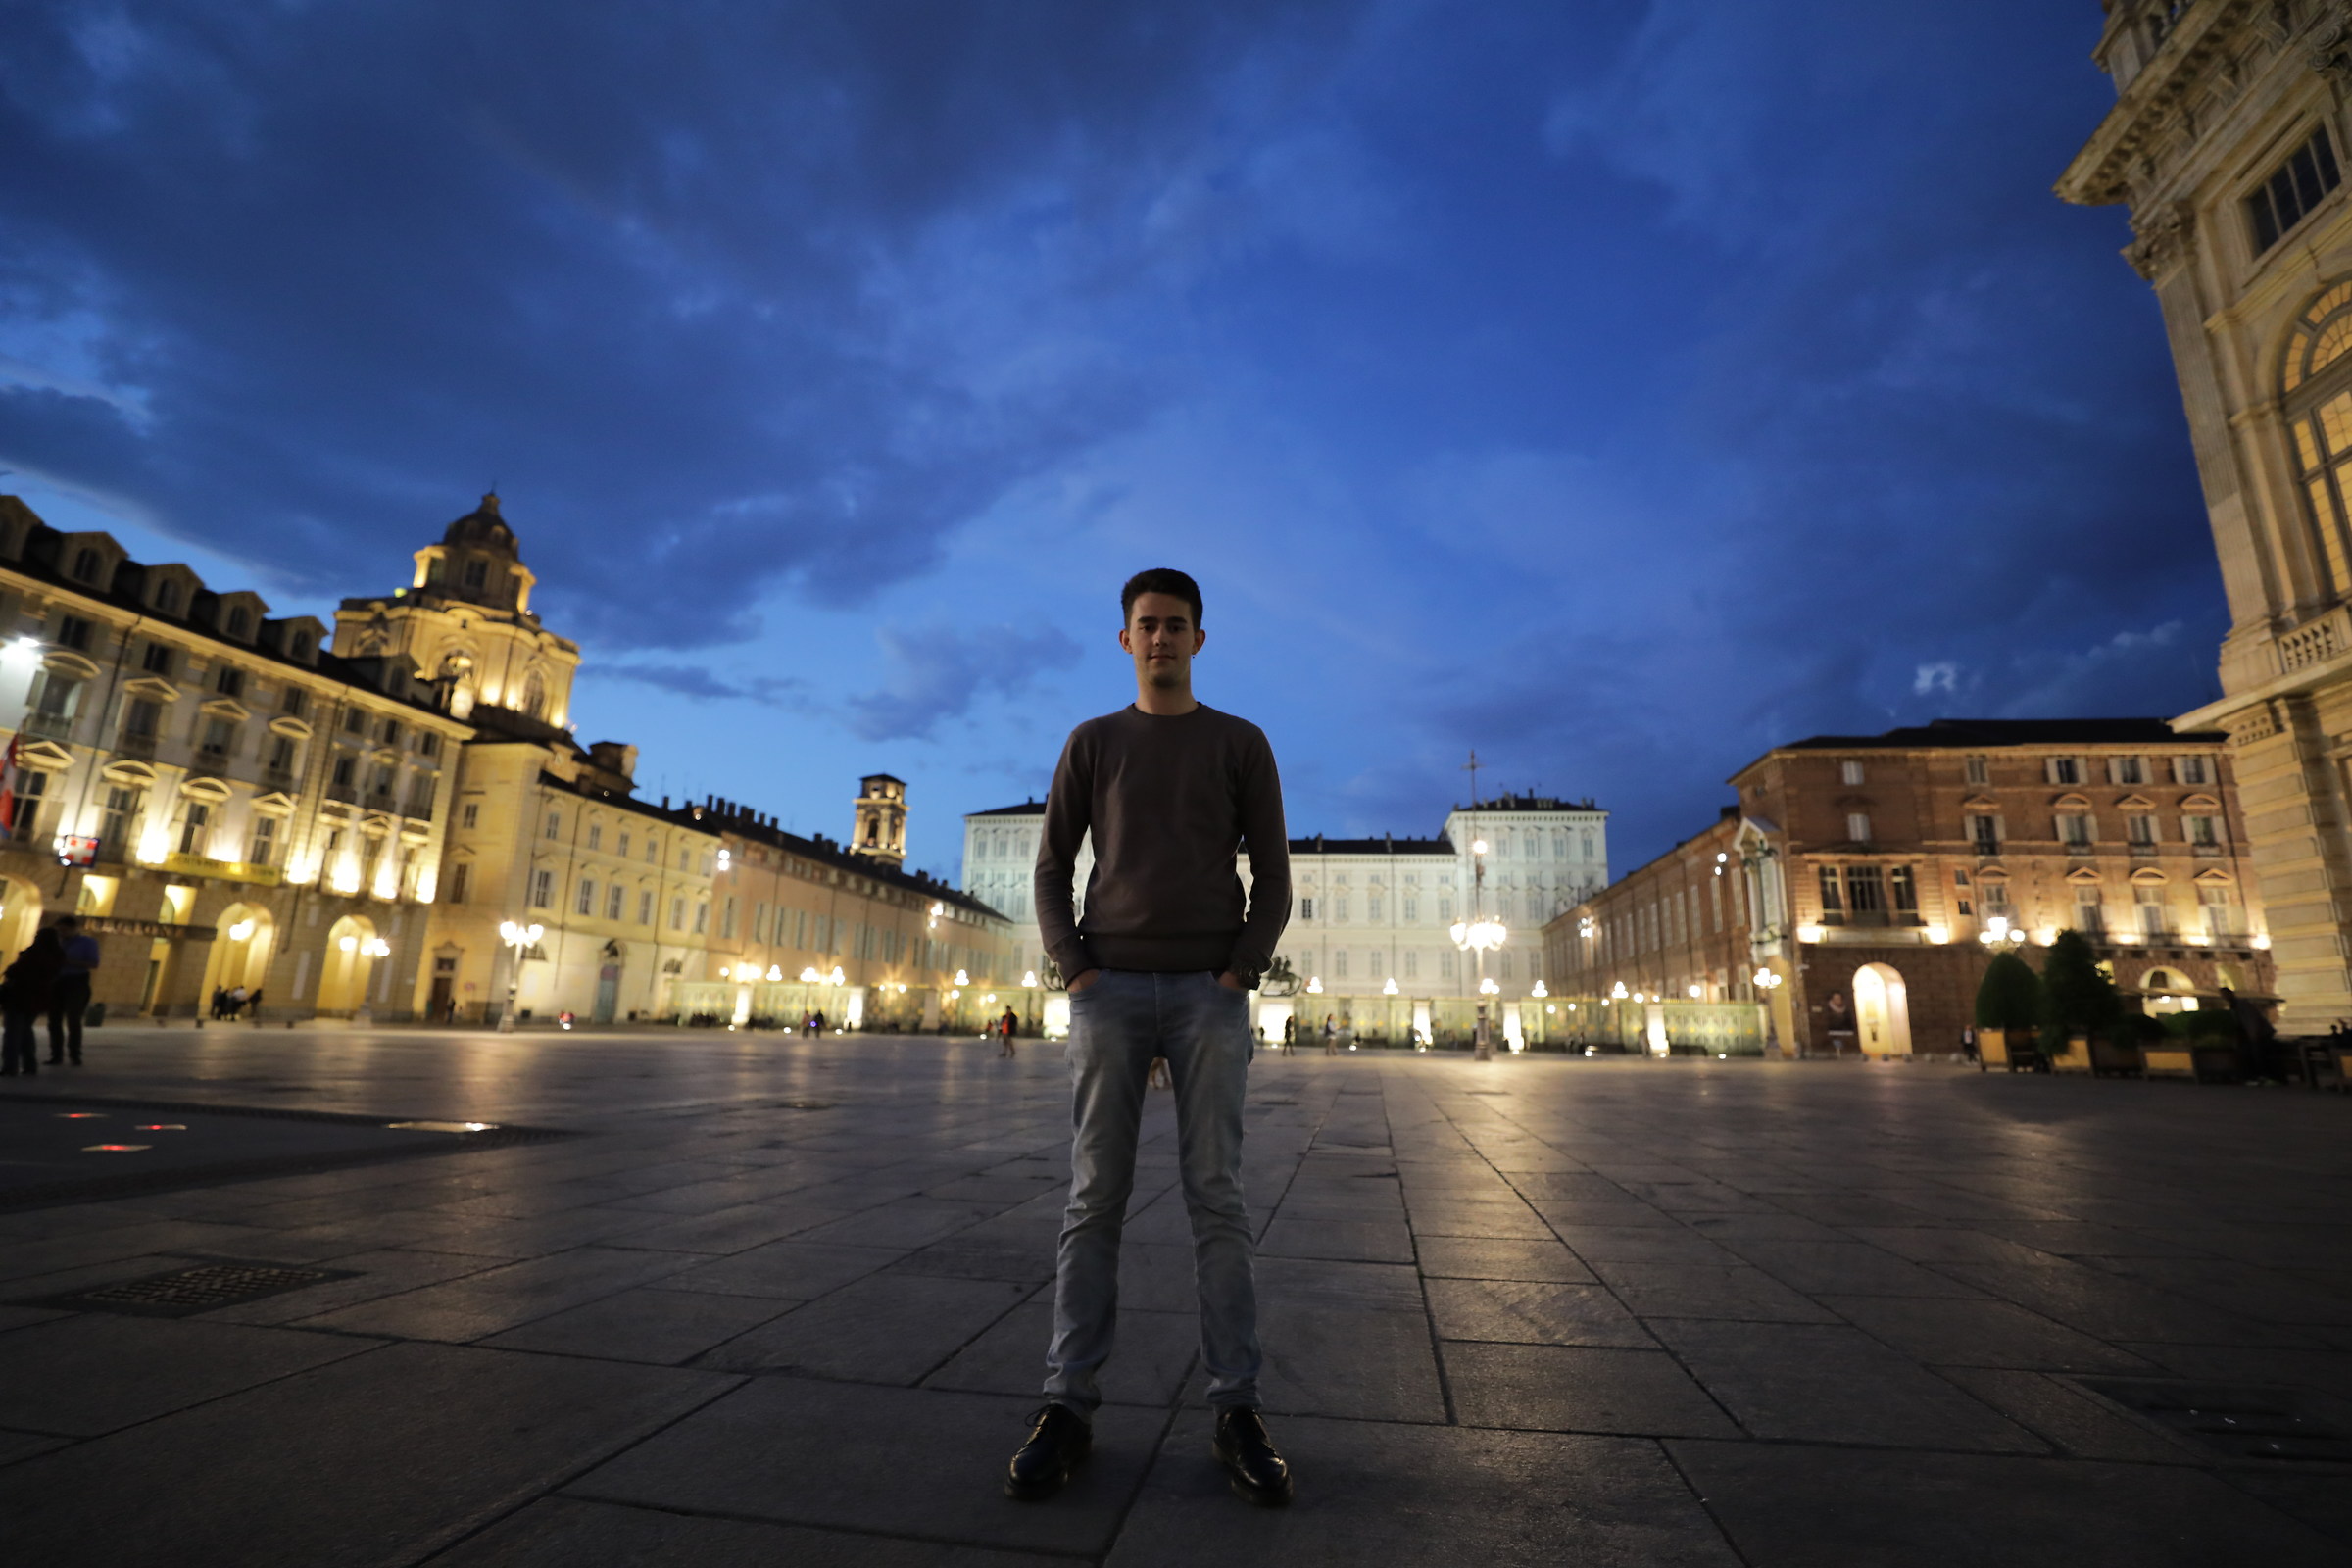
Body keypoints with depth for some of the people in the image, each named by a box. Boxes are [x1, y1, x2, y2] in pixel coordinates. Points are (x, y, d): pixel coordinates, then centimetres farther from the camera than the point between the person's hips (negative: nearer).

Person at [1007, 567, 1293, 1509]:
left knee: (1216, 1196, -2)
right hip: (1110, 988, 1)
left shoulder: (1241, 744, 9)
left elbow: (1272, 875, 5)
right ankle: (1067, 1406, 6)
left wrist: (1241, 975, -7)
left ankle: (1235, 1410, 5)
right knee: (1095, 1196, 0)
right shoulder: (1091, 743, 11)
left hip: (1210, 992, 0)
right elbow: (1051, 870, 9)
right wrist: (1074, 970, -4)